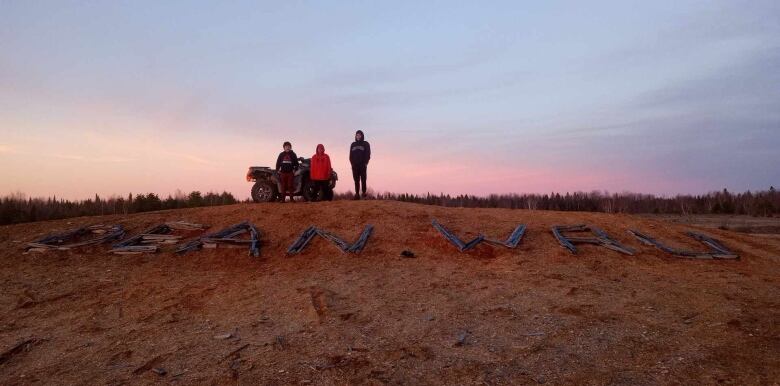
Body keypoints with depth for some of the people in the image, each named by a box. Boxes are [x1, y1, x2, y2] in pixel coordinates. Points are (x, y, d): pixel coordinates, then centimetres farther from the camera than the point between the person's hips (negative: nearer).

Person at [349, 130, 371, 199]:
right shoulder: (353, 144, 16)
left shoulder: (366, 144, 6)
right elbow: (351, 155, 15)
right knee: (356, 180, 1)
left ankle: (364, 193, -6)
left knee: (363, 179, -6)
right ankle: (357, 194, 1)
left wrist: (365, 163, -10)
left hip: (362, 165, -3)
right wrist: (352, 163, 2)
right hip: (355, 165, 3)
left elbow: (368, 154, 0)